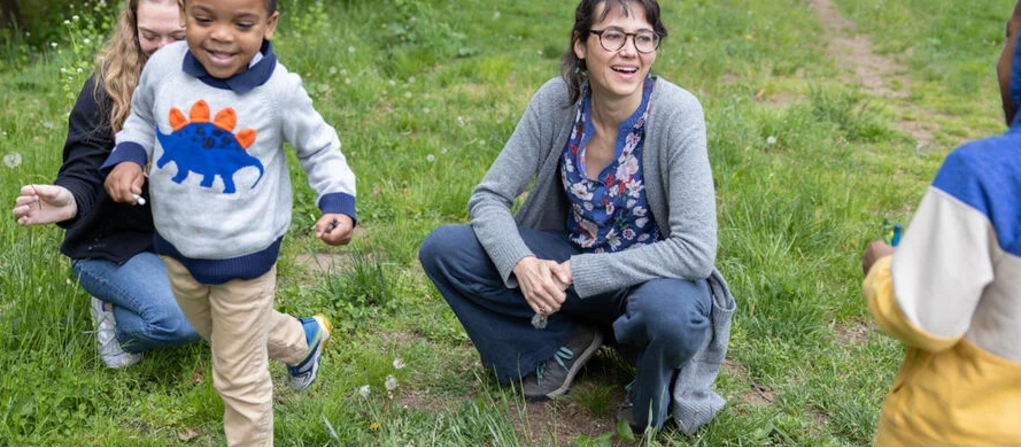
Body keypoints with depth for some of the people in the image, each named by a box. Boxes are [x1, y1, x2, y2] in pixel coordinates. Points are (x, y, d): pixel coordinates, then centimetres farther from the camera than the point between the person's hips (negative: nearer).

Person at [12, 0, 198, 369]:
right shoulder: (108, 87, -16)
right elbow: (84, 171, -20)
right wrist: (68, 200, -44)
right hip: (111, 242, -5)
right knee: (183, 319, -27)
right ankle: (113, 315, 4)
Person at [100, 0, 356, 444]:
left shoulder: (279, 89, -21)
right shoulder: (162, 67, -13)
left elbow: (321, 149, -5)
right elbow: (142, 119, 9)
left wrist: (337, 203, -20)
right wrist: (127, 157, -10)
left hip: (244, 256, -5)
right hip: (178, 249, 5)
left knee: (239, 379, 8)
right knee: (218, 333, 31)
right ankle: (303, 338, 56)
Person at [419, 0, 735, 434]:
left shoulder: (676, 113, -23)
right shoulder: (557, 100, -13)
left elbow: (695, 251, -28)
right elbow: (489, 196, -8)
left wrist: (579, 273, -28)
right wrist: (521, 263, -29)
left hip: (651, 274, -3)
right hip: (571, 260, 4)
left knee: (669, 312, -40)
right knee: (441, 248, -14)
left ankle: (650, 398, -2)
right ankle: (565, 344, 3)